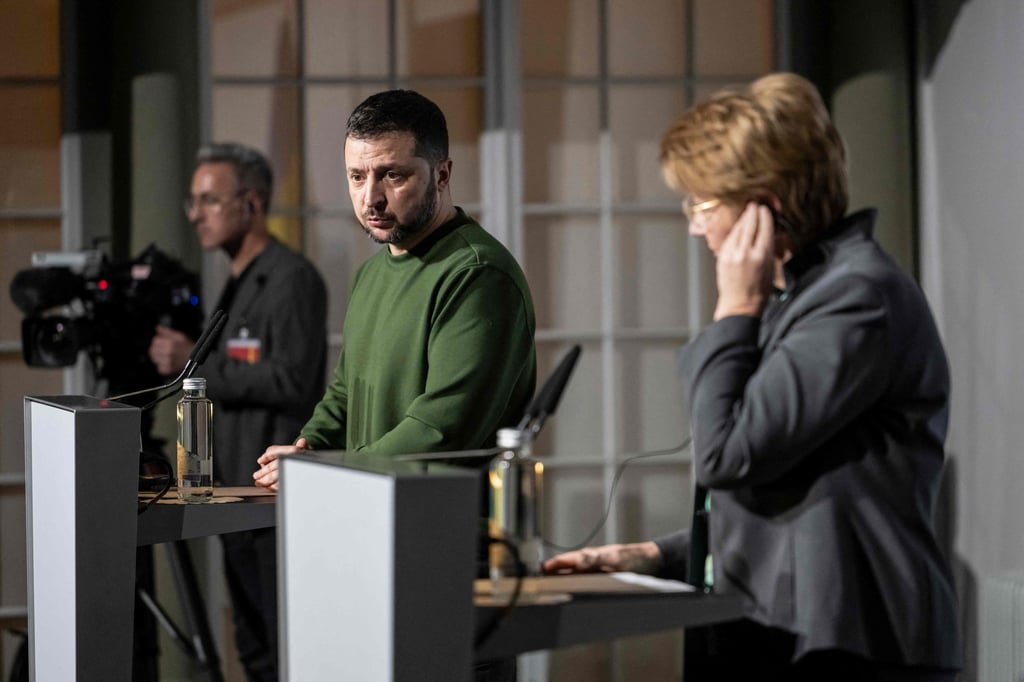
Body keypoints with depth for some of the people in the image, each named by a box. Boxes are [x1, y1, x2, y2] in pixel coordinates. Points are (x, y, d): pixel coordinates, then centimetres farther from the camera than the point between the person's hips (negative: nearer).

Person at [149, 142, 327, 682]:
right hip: (240, 495, 10)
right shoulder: (236, 284, 18)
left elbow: (292, 382, -21)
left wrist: (198, 363, -19)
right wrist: (180, 358, 7)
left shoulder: (292, 280, -12)